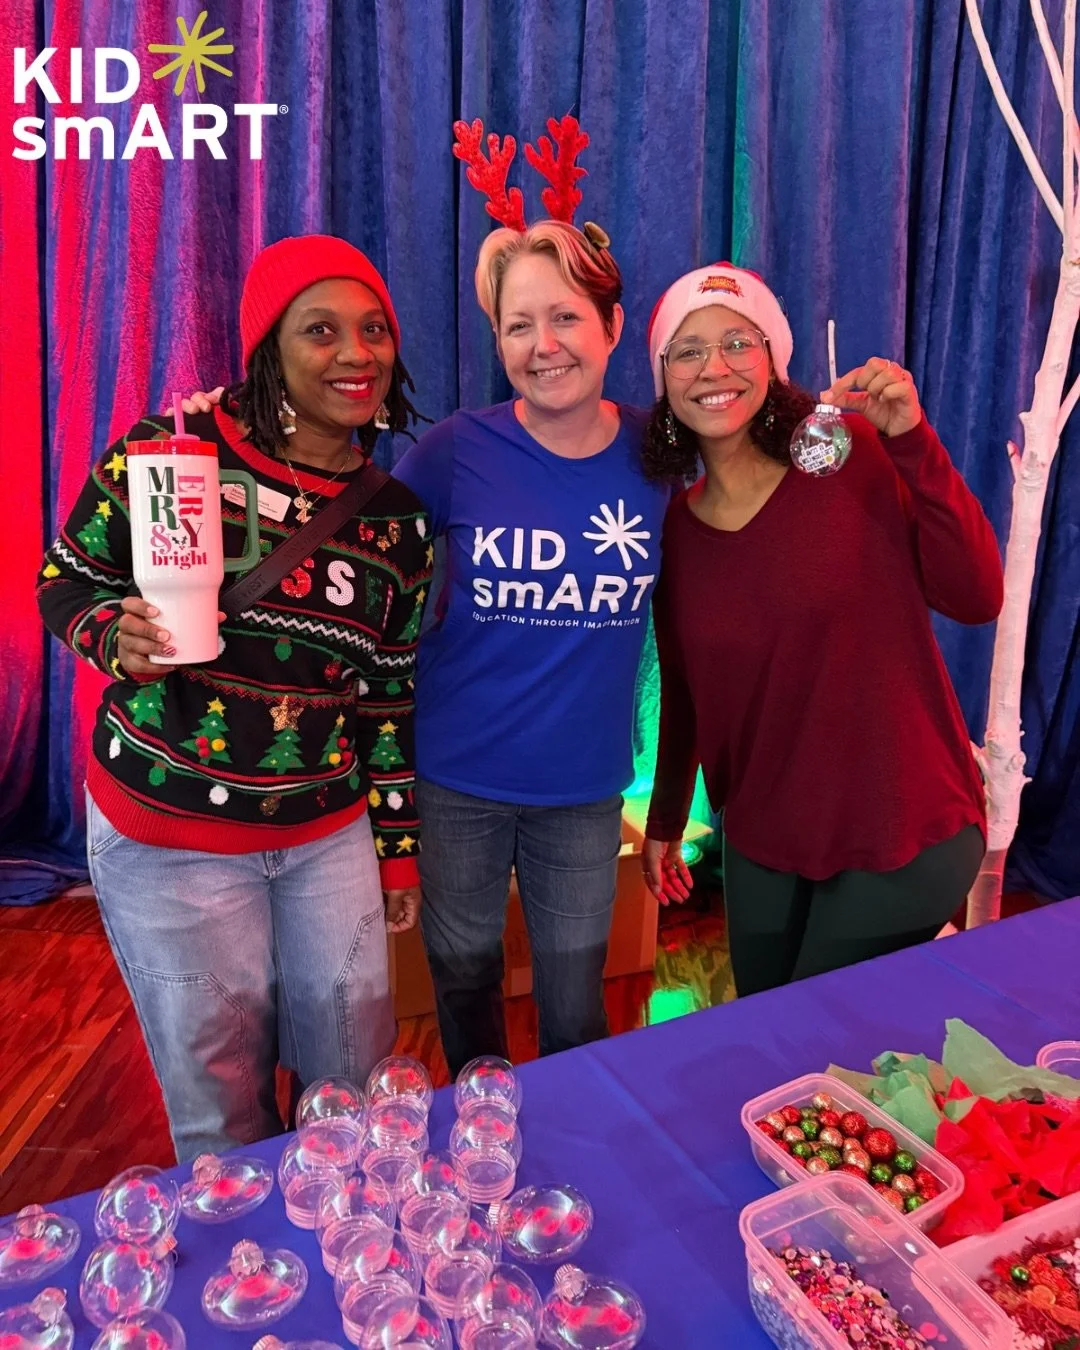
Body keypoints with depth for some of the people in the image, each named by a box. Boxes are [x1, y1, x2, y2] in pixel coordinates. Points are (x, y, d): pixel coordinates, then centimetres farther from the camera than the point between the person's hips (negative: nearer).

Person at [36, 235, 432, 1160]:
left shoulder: (399, 518, 0)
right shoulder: (166, 451, -11)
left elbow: (390, 694, 6)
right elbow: (64, 583, 1)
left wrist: (399, 848, 9)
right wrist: (117, 639, -22)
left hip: (331, 833, 3)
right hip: (167, 837, -2)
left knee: (357, 1075, 15)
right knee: (221, 1102, 12)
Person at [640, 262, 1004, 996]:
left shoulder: (854, 455, -10)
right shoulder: (674, 527, 0)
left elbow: (976, 598, -18)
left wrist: (913, 444, -24)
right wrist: (666, 819, 15)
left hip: (903, 831, -4)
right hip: (762, 841, 4)